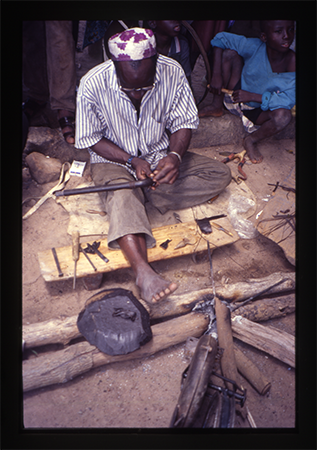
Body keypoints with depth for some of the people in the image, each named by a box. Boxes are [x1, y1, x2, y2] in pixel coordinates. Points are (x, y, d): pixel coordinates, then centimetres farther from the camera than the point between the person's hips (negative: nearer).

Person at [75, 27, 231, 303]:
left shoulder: (172, 73, -16)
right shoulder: (93, 85, -21)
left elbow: (184, 121, -6)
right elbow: (91, 139, -10)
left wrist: (175, 156, -26)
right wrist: (131, 160, -23)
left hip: (161, 156, 4)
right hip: (113, 159, -3)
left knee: (220, 174, -12)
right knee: (121, 197, -37)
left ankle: (145, 195, -20)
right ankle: (144, 272, -54)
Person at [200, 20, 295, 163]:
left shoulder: (293, 65, -24)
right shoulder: (254, 47, -21)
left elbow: (288, 101, -29)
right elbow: (220, 38, -14)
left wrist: (252, 96, -33)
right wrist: (216, 74, -23)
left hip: (260, 111, -1)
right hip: (236, 92, 1)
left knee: (284, 115, -36)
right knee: (230, 53, -20)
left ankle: (251, 140, -6)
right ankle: (217, 107, -4)